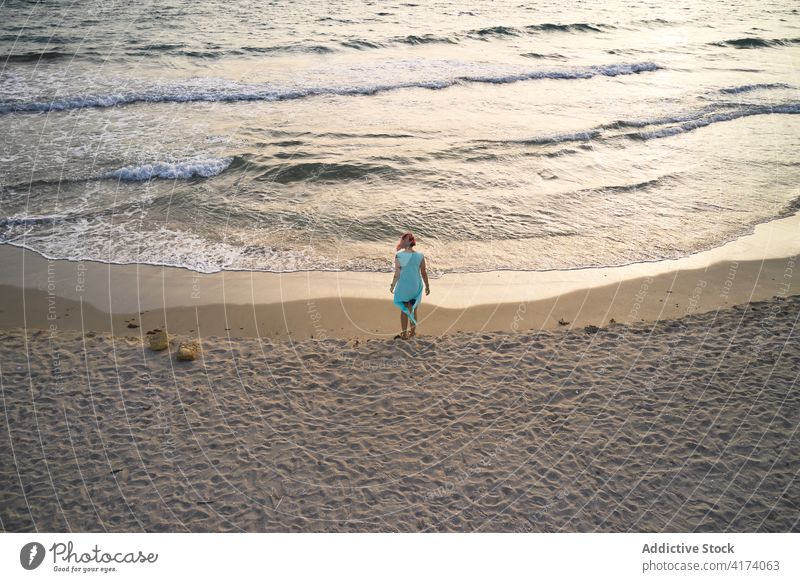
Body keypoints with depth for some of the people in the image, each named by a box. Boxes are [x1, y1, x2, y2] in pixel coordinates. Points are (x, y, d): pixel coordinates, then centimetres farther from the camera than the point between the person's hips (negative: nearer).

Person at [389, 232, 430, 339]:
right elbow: (424, 273, -5)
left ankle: (404, 334, 26)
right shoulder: (420, 256, -13)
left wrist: (392, 285, 1)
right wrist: (427, 286, 9)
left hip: (403, 286, -2)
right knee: (413, 310, 21)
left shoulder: (398, 255, -19)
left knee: (404, 310, 16)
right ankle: (412, 332, 35)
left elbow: (397, 274, -16)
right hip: (416, 286, 2)